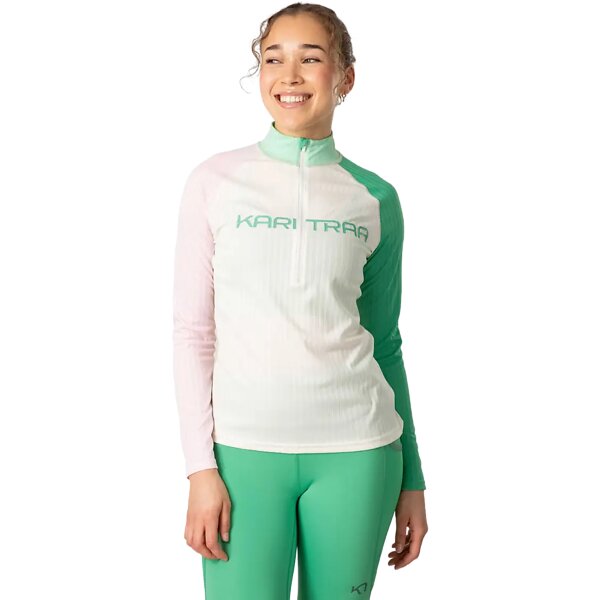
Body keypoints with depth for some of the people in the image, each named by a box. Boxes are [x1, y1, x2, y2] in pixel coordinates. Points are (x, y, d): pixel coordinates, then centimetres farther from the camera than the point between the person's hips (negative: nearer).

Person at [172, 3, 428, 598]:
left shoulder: (374, 198, 5)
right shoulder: (215, 180, 1)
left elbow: (384, 343, 10)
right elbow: (192, 331, 0)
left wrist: (411, 479, 11)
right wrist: (200, 468, -6)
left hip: (355, 449, 1)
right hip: (243, 447, -1)